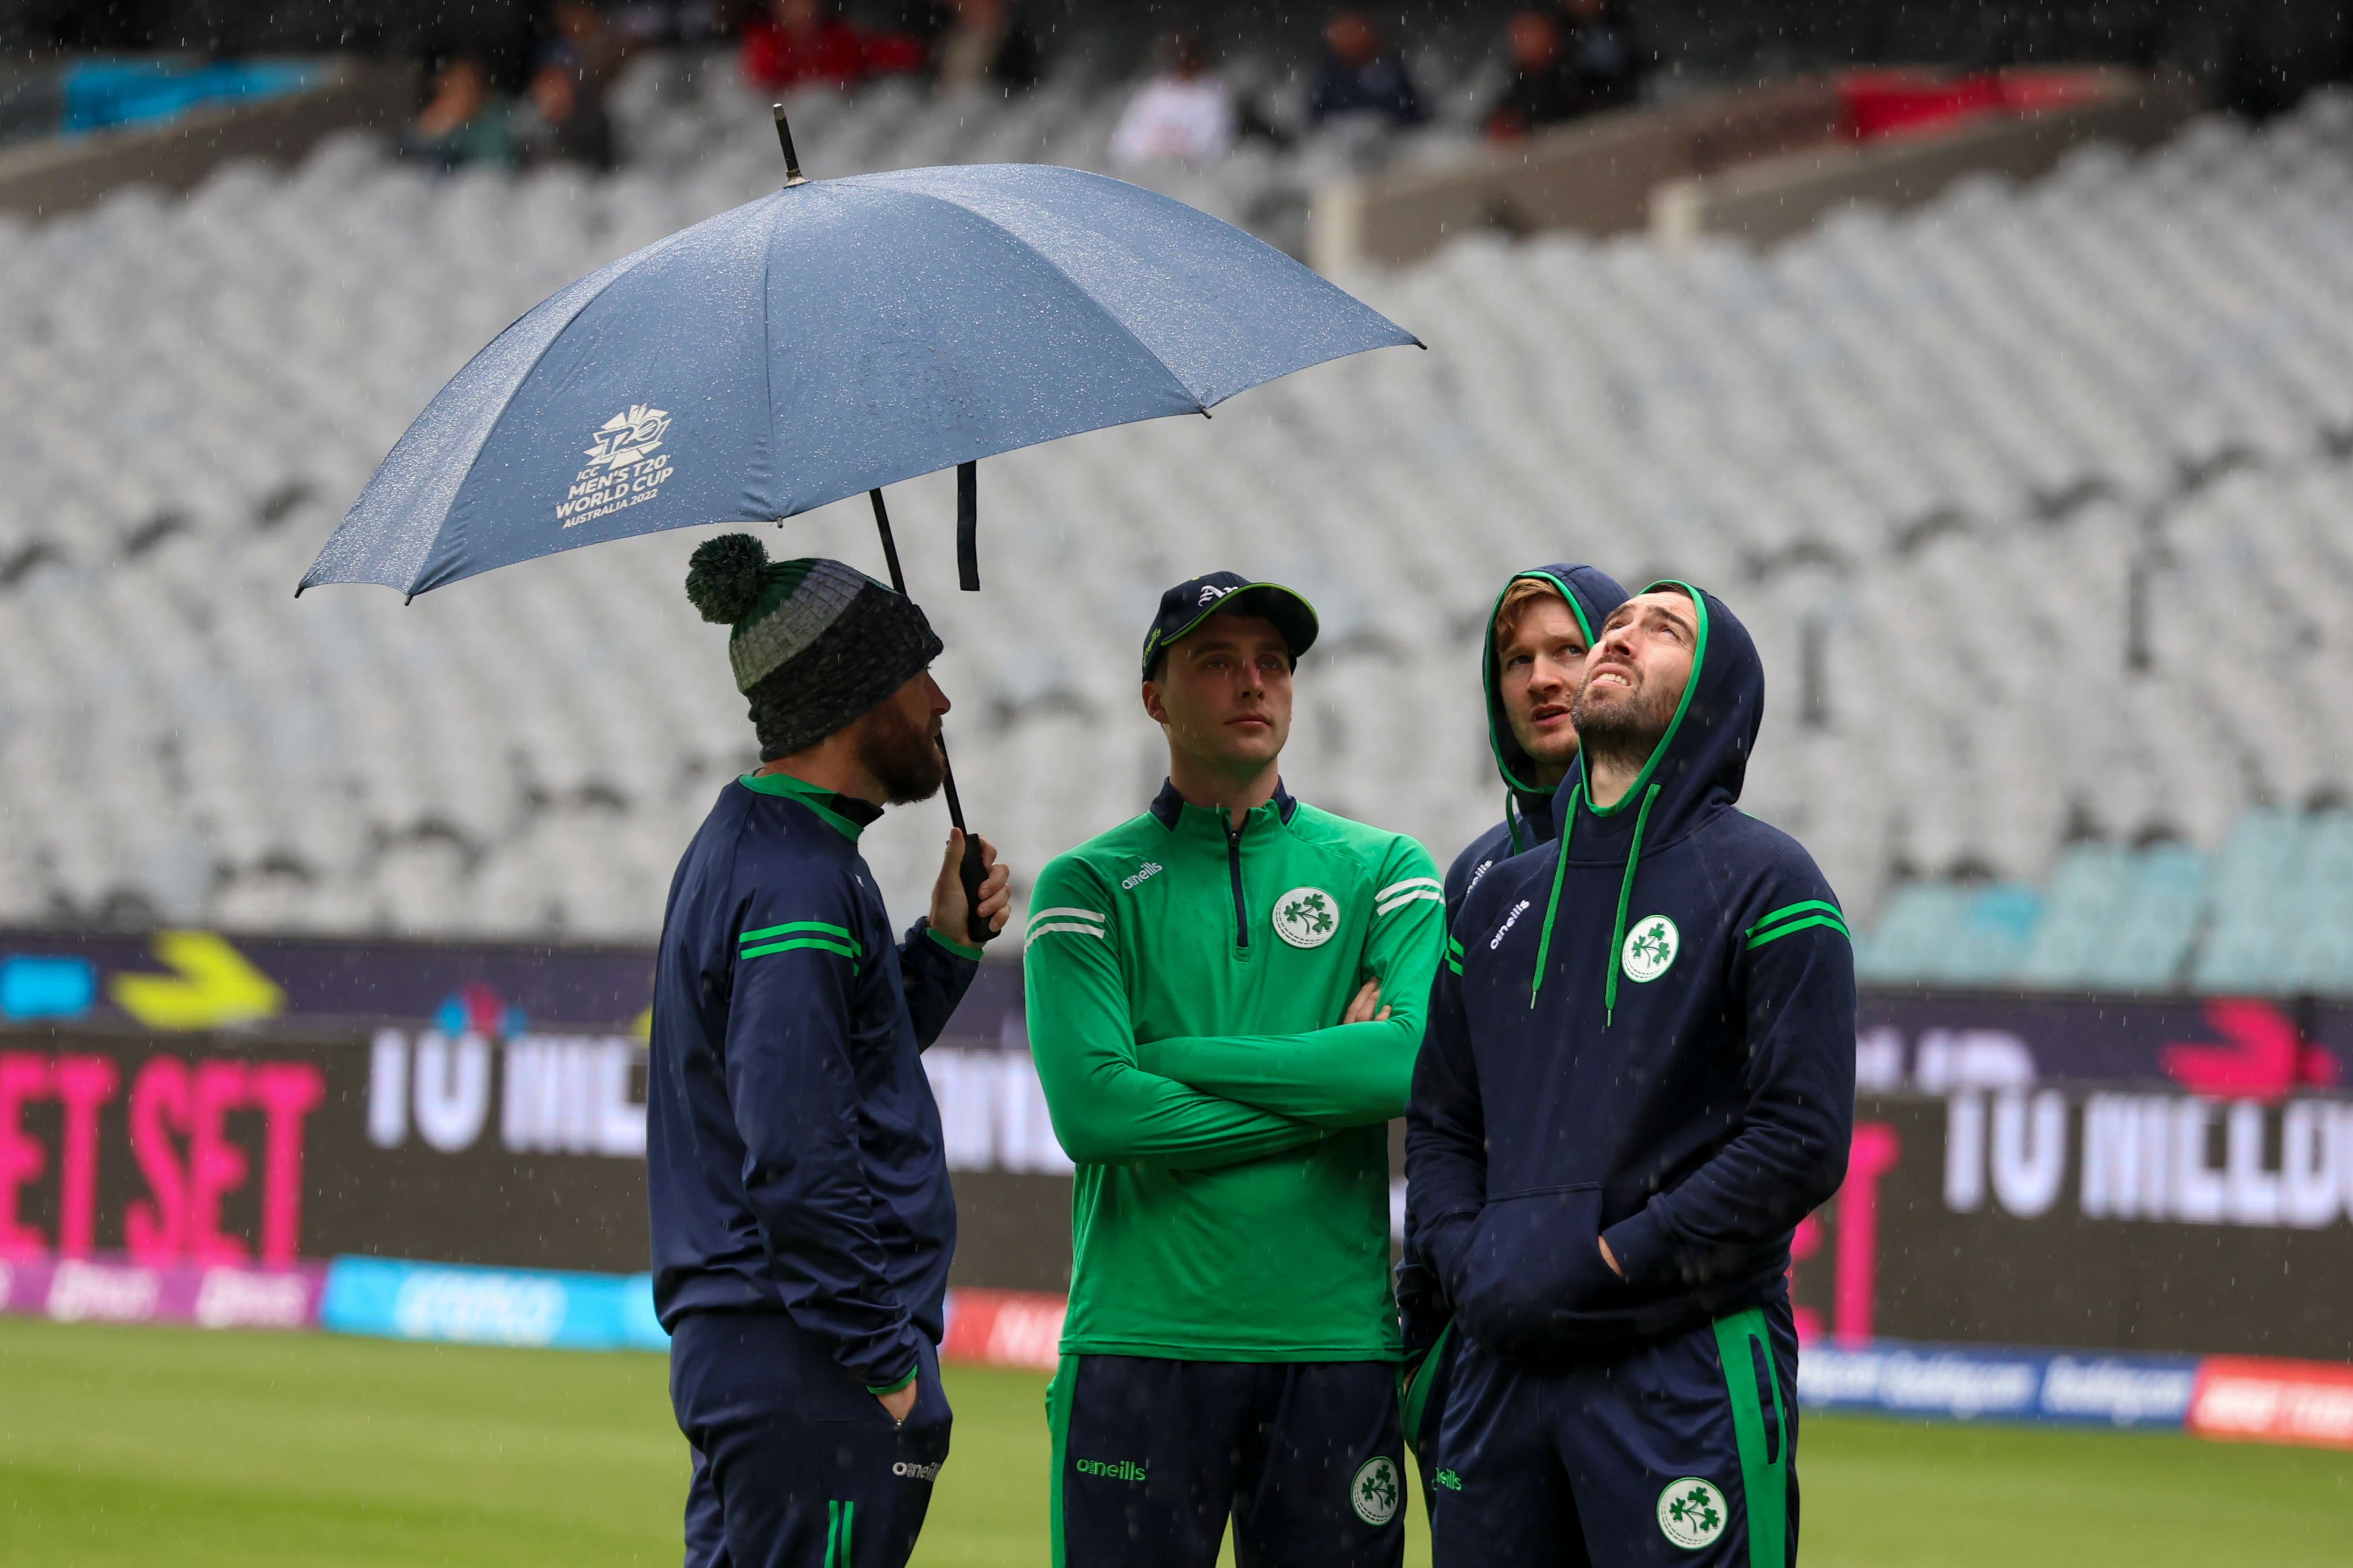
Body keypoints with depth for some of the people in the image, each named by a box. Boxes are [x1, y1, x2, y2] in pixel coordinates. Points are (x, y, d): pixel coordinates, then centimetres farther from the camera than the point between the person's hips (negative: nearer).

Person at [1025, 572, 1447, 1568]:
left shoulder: (1382, 872, 10)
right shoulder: (1090, 887, 6)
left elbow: (1426, 1060, -9)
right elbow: (1089, 1107, -10)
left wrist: (1176, 1057, -8)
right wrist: (1333, 1083, -8)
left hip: (1335, 1341, 1)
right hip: (1139, 1337, -1)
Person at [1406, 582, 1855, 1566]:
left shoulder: (1764, 886, -1)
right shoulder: (1504, 898, 18)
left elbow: (1803, 1140, -10)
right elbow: (1440, 1124, 21)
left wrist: (1609, 1263, -13)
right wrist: (1469, 1265, 2)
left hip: (1688, 1371, -6)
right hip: (1502, 1366, 6)